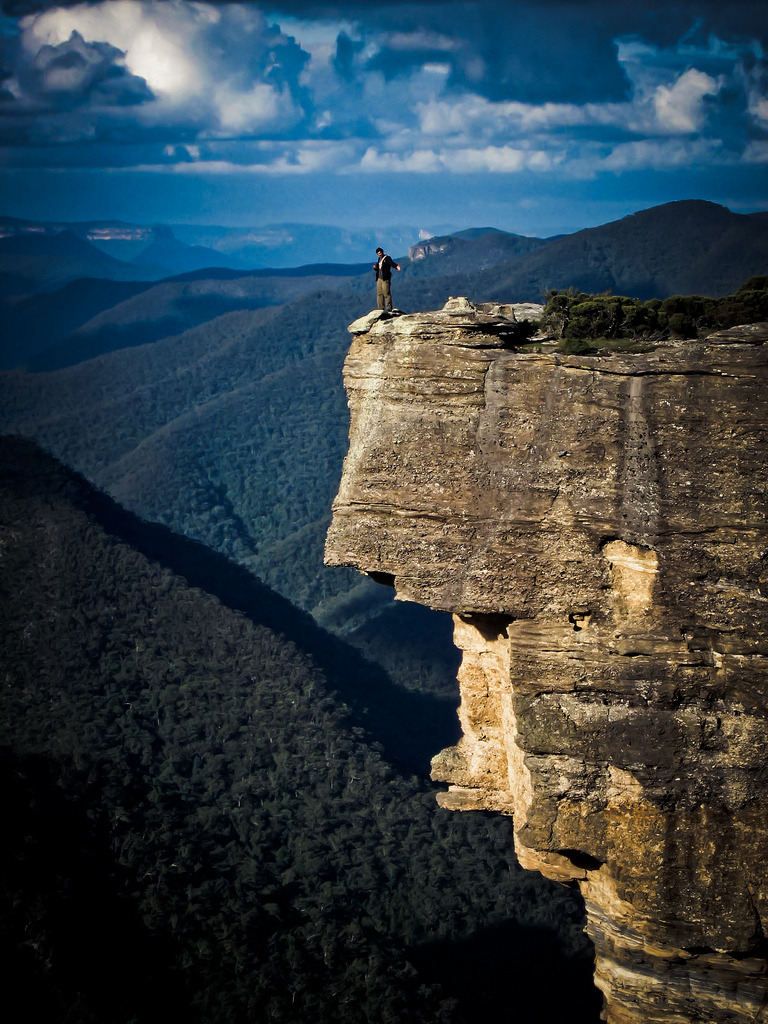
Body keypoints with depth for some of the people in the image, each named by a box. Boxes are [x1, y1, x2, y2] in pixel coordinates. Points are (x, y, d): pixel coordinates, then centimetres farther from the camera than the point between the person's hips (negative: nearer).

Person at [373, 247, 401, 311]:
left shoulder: (387, 258, -6)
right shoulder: (379, 259, 17)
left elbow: (392, 263, -23)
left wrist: (396, 266, -43)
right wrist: (375, 267, 0)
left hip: (385, 279, -8)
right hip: (379, 278, 8)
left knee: (386, 293, -10)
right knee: (379, 293, 7)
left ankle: (389, 308, -9)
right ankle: (381, 308, 11)